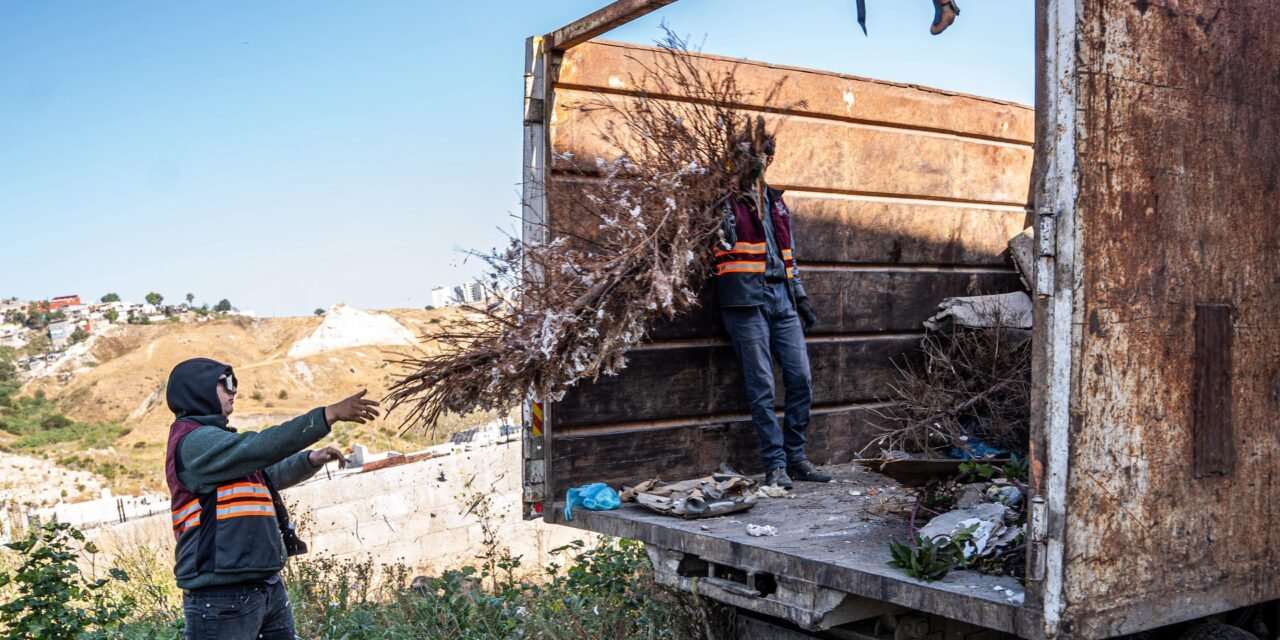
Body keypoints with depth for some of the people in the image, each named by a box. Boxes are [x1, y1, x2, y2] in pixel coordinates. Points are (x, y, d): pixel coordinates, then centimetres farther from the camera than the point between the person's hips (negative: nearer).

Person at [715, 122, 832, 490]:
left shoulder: (775, 201, 21)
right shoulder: (727, 200, 1)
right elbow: (723, 237, -19)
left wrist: (801, 297, 19)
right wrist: (742, 178, -20)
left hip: (781, 297, 6)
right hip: (746, 299, -6)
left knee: (801, 378, 3)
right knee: (762, 386, -4)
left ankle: (795, 458, 15)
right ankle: (775, 464, 3)